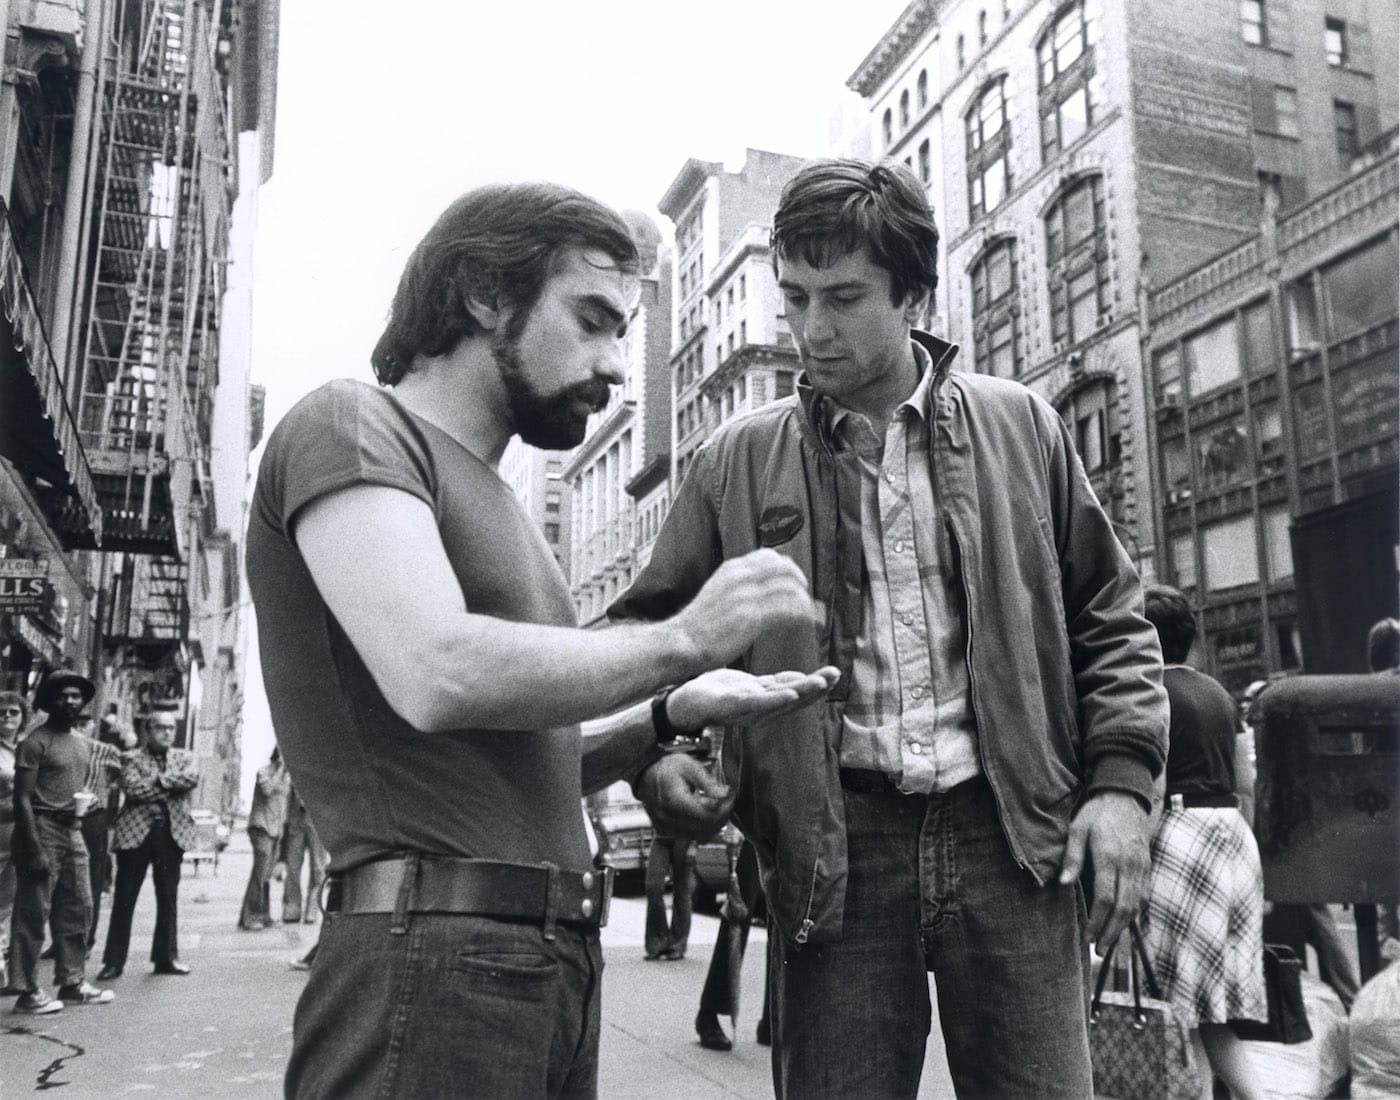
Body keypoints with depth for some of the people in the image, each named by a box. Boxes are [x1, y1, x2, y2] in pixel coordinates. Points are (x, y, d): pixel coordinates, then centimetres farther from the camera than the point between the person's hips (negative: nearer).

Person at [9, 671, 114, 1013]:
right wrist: (35, 850, -19)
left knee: (77, 910, 11)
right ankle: (28, 991, 2)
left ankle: (72, 982, 20)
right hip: (43, 829, -8)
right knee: (34, 914, -4)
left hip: (73, 831, 8)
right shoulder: (35, 741, -9)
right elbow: (23, 799, -14)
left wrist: (83, 801, 5)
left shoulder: (81, 744, 15)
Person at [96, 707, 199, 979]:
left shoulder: (185, 757, 13)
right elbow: (132, 788, -13)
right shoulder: (132, 758, 5)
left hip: (172, 832, 2)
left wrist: (158, 780, -11)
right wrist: (172, 786, -10)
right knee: (124, 899, 1)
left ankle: (166, 957, 17)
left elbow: (192, 778, -8)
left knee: (168, 899, 8)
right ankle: (114, 960, 9)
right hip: (136, 831, -2)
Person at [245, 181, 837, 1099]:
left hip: (559, 957, 9)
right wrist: (686, 639, -14)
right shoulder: (351, 426, -7)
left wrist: (674, 716, 4)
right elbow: (438, 677, -24)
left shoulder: (494, 502, 20)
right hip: (430, 952, -9)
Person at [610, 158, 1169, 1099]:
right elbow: (653, 632, 8)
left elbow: (1110, 618, 11)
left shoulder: (1022, 428, 7)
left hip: (1011, 829, 1)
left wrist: (1122, 779, 0)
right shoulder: (738, 463, 5)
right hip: (838, 845, 0)